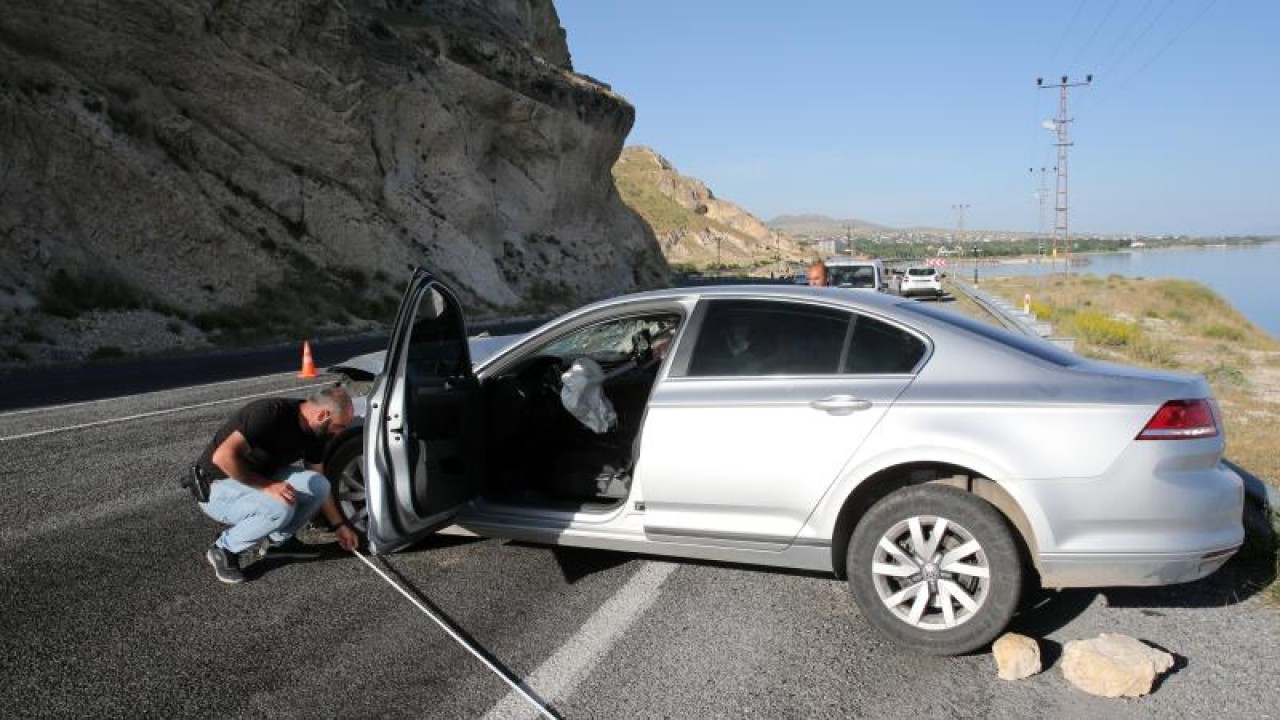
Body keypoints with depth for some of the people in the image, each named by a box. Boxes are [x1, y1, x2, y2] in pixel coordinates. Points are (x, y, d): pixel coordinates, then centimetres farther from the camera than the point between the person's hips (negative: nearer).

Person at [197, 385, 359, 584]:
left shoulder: (314, 433, -5)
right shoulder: (271, 413, -29)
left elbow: (319, 486, 9)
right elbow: (223, 457, -35)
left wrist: (340, 525, 9)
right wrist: (267, 485, -32)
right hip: (217, 488, -7)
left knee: (318, 485, -14)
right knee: (280, 507, -33)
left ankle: (280, 540, 9)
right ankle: (224, 549, -8)